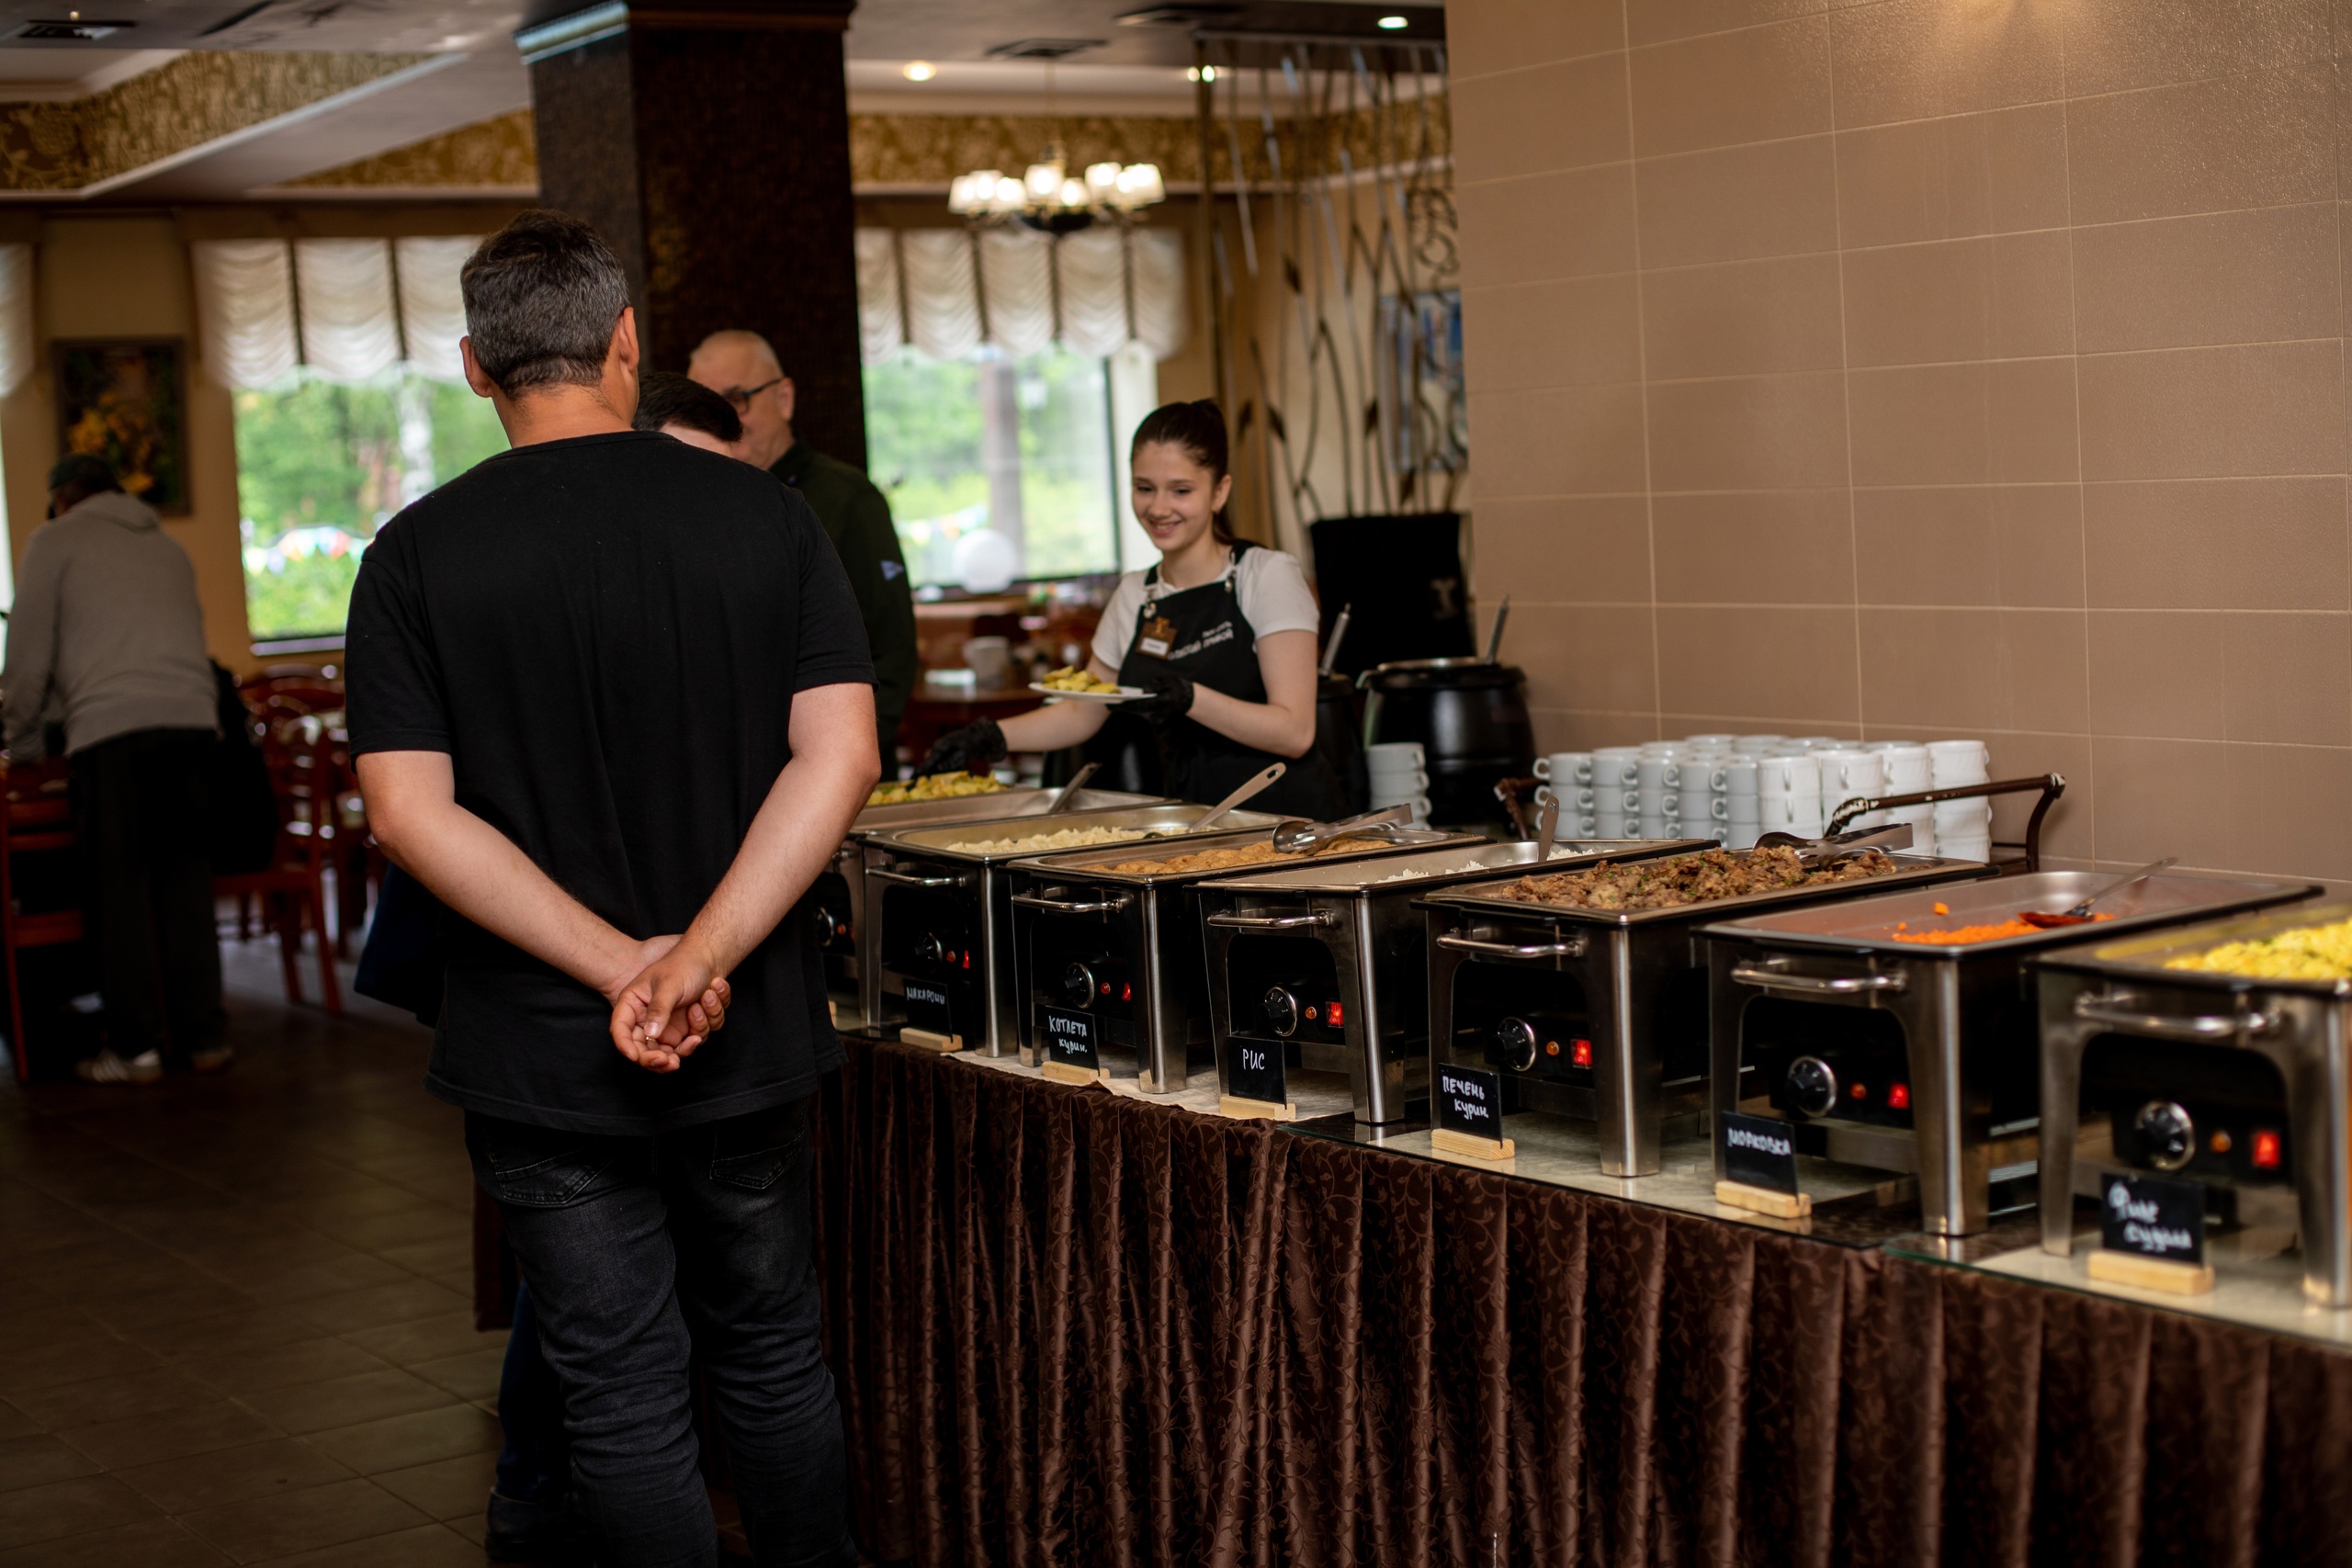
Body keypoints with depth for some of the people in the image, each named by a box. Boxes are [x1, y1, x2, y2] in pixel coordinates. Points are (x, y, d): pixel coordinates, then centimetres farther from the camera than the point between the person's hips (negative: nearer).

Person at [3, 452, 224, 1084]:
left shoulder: (55, 540, 12)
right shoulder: (167, 545, 27)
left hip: (112, 726, -4)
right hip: (192, 717, 4)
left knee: (118, 888, 1)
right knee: (186, 881, 8)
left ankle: (134, 1045, 1)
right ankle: (203, 1035, 9)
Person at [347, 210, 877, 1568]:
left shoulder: (417, 555, -6)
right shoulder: (769, 518, -3)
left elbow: (412, 814, -13)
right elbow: (838, 756, -11)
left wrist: (628, 965, -15)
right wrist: (702, 960, -16)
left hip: (543, 1056, -2)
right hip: (753, 1045, 2)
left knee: (627, 1406, 7)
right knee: (776, 1363, 19)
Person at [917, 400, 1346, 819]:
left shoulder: (1269, 576, -4)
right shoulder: (1134, 595, 13)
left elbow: (1294, 732, -13)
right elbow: (1082, 712, 25)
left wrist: (1188, 697, -25)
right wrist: (993, 736, 10)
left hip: (1288, 825, -5)